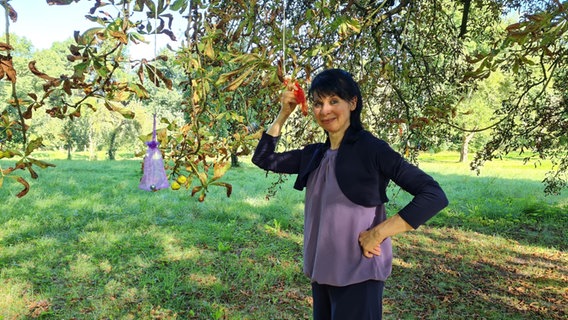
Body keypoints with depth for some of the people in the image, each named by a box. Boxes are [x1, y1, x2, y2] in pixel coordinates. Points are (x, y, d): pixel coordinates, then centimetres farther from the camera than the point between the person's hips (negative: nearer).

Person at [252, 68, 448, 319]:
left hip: (358, 274, -6)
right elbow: (263, 159, 14)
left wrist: (377, 234, -19)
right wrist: (283, 115, 5)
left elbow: (434, 196, -18)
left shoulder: (371, 149, -13)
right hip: (321, 272, 7)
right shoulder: (314, 154, 7)